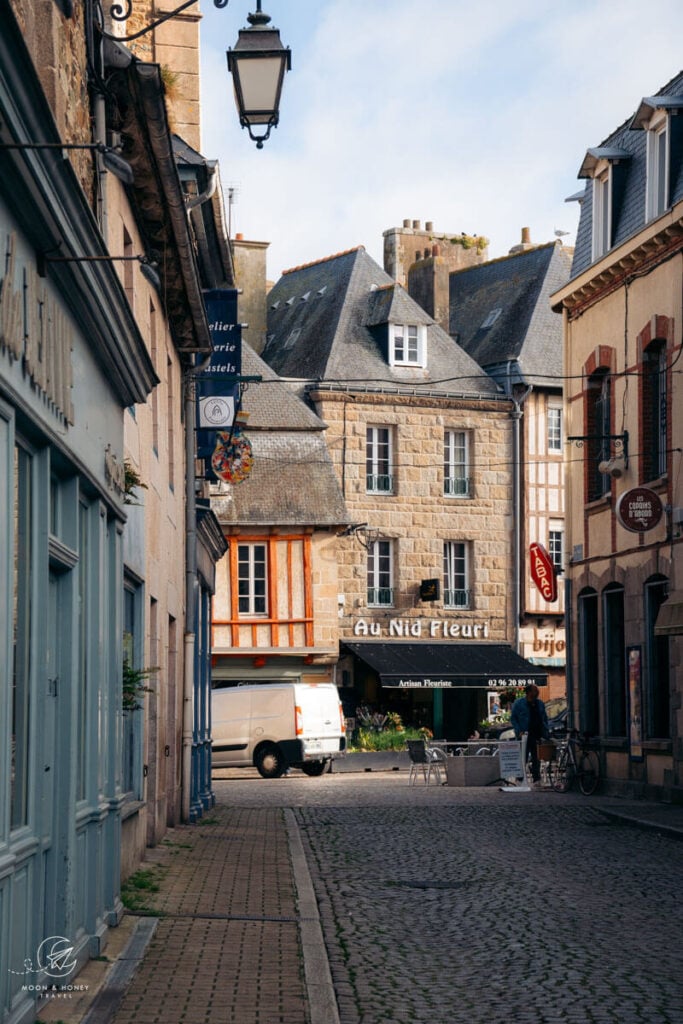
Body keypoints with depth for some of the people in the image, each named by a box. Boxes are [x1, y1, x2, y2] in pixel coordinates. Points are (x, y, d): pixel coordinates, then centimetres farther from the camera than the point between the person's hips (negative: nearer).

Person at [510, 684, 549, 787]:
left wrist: (547, 731, 6)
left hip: (537, 735, 3)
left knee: (536, 759, 3)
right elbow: (513, 718, 0)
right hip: (524, 735, -3)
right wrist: (519, 731, -10)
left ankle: (536, 779, 6)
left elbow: (545, 719, 19)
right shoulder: (519, 703, 1)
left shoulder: (540, 704, 13)